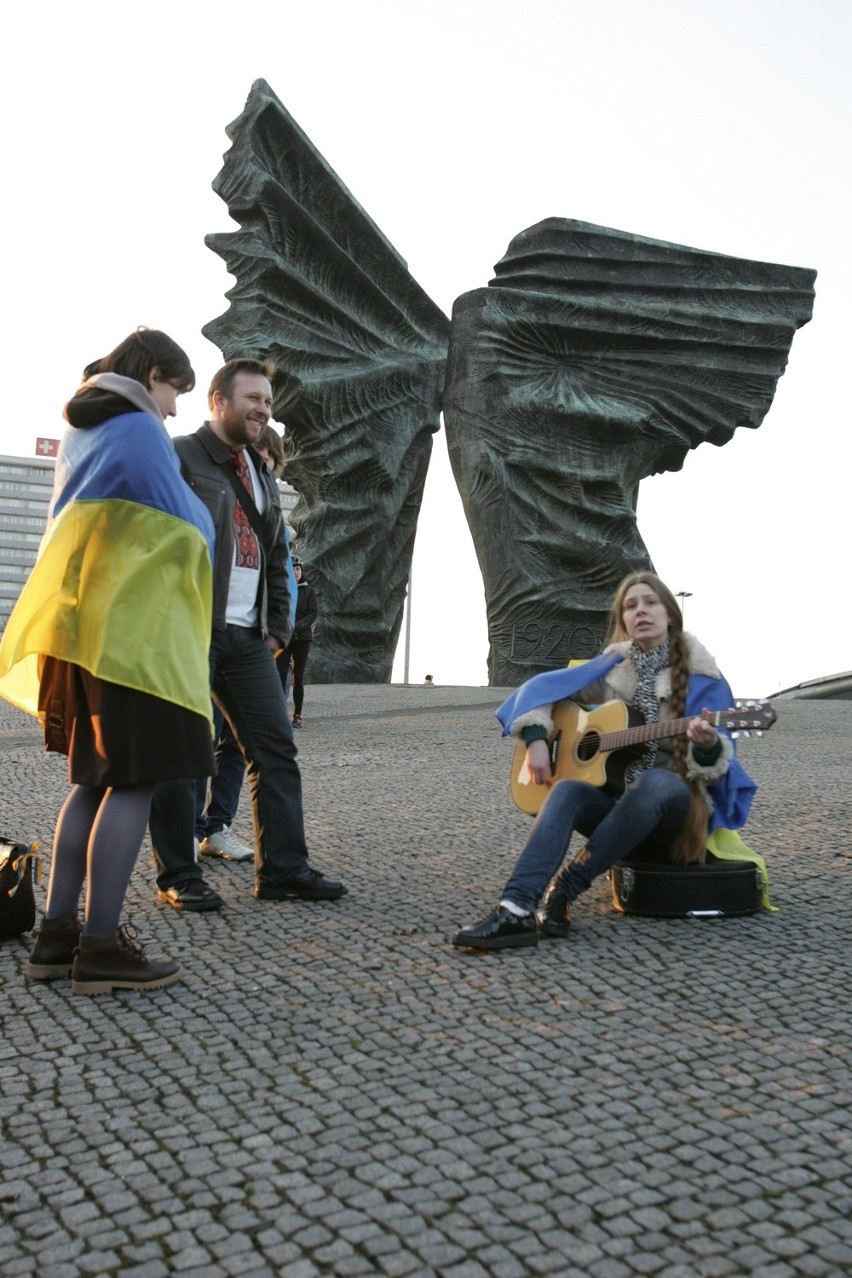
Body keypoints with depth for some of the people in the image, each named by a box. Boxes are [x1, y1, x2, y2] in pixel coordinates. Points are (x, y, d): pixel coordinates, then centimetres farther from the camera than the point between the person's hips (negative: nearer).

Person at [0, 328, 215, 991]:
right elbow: (185, 526, -5)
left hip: (84, 626, 9)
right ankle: (101, 947, -4)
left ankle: (56, 935, 13)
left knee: (97, 779, 12)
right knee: (134, 780, -7)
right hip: (132, 627, -9)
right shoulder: (138, 429, -6)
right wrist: (202, 525, 16)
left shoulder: (79, 434, 21)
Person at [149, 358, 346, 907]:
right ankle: (178, 876, 10)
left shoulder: (263, 476, 21)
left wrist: (277, 628, 13)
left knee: (276, 748, 3)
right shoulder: (179, 458, -3)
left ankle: (284, 869, 9)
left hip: (247, 636, 7)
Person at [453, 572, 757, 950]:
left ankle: (563, 889, -33)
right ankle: (515, 910, -45)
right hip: (617, 798, 3)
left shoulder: (699, 674, -4)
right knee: (566, 791, -29)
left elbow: (715, 766, -9)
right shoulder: (613, 666, 6)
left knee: (655, 782, -38)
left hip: (676, 804, -3)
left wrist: (708, 747, -33)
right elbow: (541, 686, 10)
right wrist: (536, 740, -7)